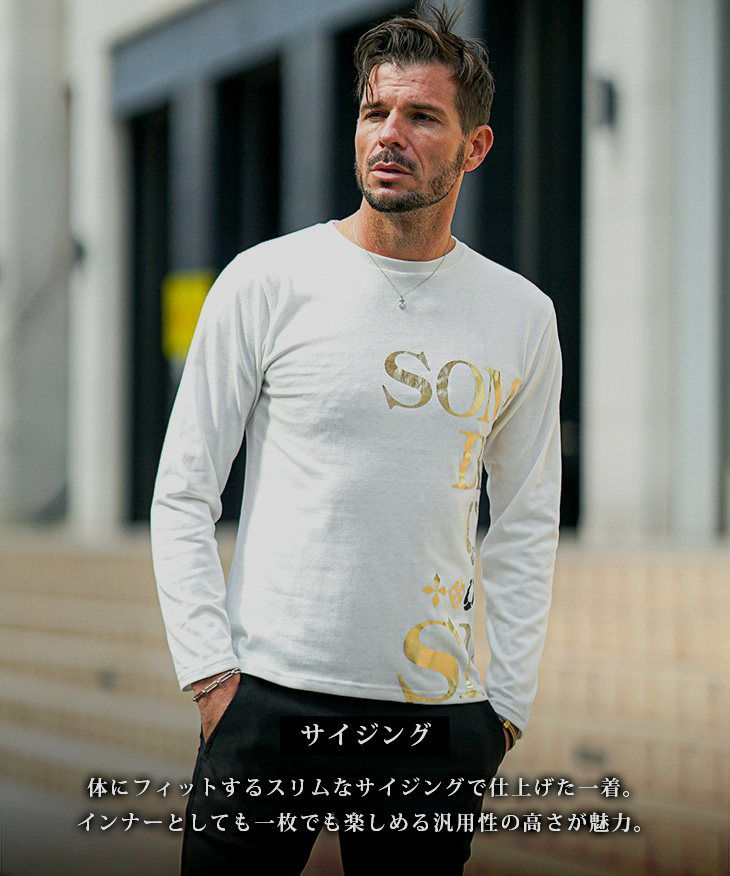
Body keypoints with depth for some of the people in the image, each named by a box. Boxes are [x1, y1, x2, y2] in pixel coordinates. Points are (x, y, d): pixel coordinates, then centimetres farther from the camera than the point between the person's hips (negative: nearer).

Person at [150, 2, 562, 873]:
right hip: (271, 698, -2)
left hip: (440, 712, 2)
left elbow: (526, 526, 14)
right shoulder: (268, 281, -1)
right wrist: (210, 672, -7)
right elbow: (181, 497, 1)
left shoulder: (522, 317, 7)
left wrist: (507, 703, 7)